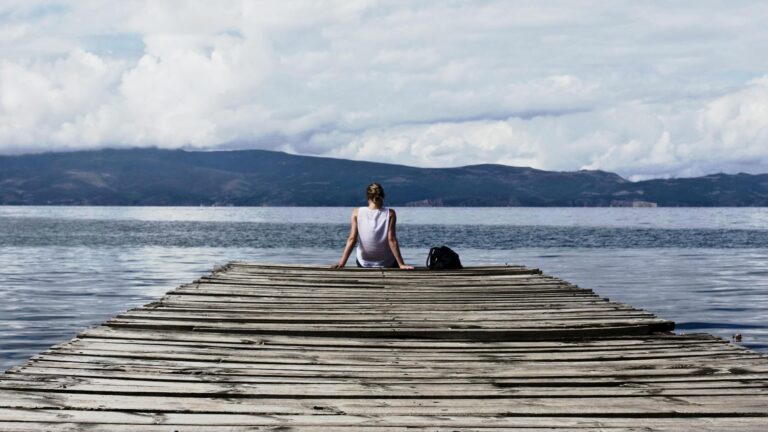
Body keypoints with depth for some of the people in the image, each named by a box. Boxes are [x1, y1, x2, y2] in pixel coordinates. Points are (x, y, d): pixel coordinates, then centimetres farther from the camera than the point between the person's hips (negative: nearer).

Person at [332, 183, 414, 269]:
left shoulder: (357, 213, -10)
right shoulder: (390, 214, -12)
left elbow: (352, 239, -13)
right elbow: (392, 240, -16)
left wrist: (342, 263, -12)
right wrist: (401, 265, -13)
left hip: (364, 263, 2)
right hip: (387, 264, -1)